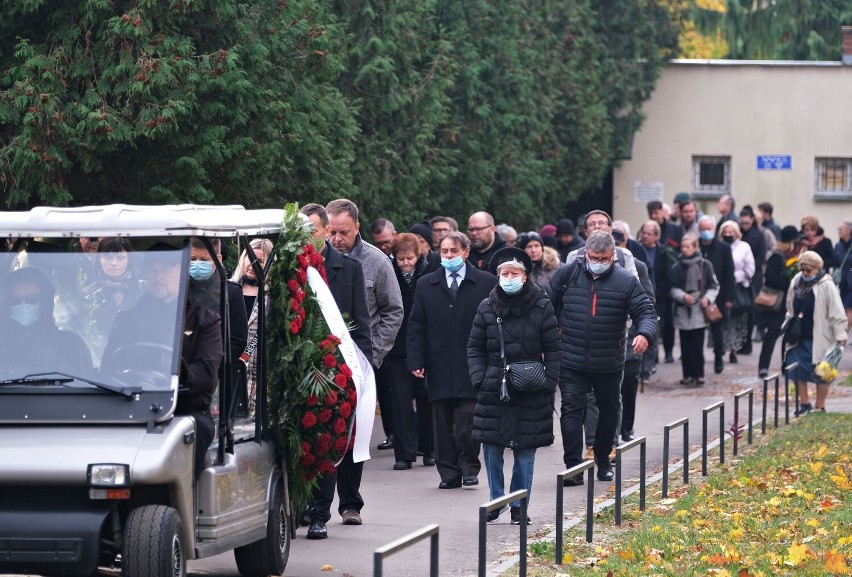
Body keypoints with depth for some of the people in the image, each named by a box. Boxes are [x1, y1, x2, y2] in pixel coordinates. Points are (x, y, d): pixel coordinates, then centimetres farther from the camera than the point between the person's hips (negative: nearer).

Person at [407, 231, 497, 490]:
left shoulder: (487, 283, 3)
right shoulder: (426, 285, 11)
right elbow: (416, 327, 10)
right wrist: (416, 361, 0)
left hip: (472, 368, -3)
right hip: (439, 369, 3)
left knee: (468, 422, -6)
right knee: (443, 424, 4)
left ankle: (469, 468, 8)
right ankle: (449, 473, 10)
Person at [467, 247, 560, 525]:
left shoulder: (541, 307, 0)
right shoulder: (487, 308, 5)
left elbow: (553, 350, 2)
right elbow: (475, 348, 10)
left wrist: (549, 383, -5)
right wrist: (479, 379, -2)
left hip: (531, 391, -1)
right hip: (494, 388, 1)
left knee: (526, 450, 2)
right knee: (492, 447, 0)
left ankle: (519, 506, 10)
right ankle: (496, 501, 13)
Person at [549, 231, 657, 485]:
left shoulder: (626, 281, -4)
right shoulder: (567, 275, -2)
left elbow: (646, 311, -7)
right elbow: (547, 308, 7)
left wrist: (644, 334, -28)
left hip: (609, 364, 1)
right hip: (571, 362, -1)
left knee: (609, 412, 16)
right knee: (571, 410, -10)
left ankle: (603, 460, 36)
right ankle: (573, 466, -10)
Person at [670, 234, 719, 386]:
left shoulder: (705, 265, 1)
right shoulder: (676, 267, 5)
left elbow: (714, 286, 7)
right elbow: (673, 288, 6)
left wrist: (708, 298, -10)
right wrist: (683, 296, -13)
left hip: (699, 311, -2)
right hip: (682, 311, 2)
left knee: (697, 345, -4)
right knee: (685, 346, 2)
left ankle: (698, 375, 2)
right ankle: (688, 375, 8)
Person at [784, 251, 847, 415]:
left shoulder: (827, 286, -13)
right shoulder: (796, 282, 4)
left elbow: (837, 314, -13)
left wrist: (840, 335, -16)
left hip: (818, 338, -6)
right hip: (799, 337, 6)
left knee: (820, 373, 3)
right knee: (797, 371, 6)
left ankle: (819, 407, 13)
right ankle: (804, 403, 20)